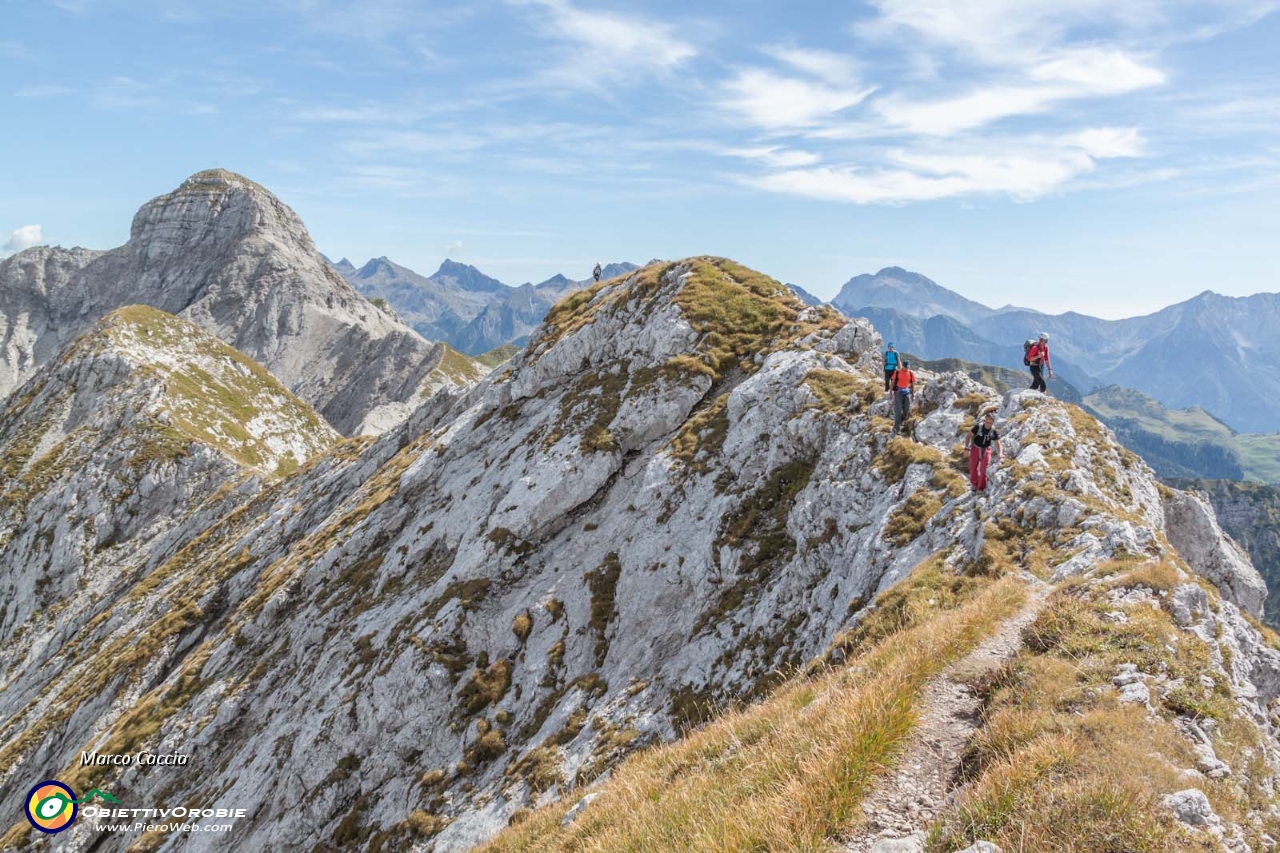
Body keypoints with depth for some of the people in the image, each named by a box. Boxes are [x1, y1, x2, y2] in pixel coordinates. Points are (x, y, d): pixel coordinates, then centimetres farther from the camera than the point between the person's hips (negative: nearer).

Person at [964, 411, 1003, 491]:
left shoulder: (994, 431, -15)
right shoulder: (978, 427, -20)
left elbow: (997, 444, -12)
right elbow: (968, 435, -11)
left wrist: (999, 453, -31)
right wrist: (966, 448, -16)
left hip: (986, 450, 0)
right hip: (975, 448, 0)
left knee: (984, 469, -10)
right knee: (973, 469, 8)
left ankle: (981, 487, 2)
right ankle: (974, 484, 33)